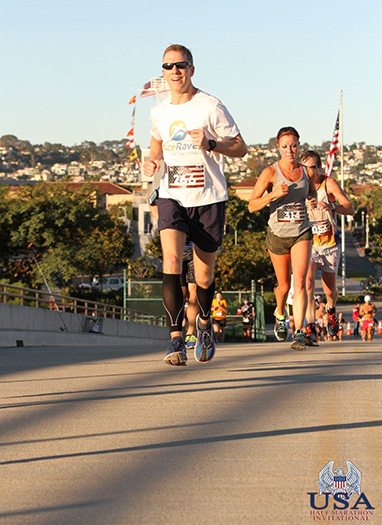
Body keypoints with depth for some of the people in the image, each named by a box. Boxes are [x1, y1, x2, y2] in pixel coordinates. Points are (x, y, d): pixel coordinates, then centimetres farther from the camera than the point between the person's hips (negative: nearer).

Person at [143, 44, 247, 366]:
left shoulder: (211, 107, -7)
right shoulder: (160, 112, 7)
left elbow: (241, 147, -3)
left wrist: (210, 144, -21)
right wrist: (152, 160, 5)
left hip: (208, 200, -2)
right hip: (172, 197, 2)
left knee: (204, 275, 6)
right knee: (171, 259, -21)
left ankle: (205, 321, 39)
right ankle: (176, 339, -23)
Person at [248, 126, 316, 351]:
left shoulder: (307, 172, 1)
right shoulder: (270, 172, -8)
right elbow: (252, 205, -9)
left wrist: (313, 200, -3)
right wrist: (274, 194, -25)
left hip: (302, 233, 1)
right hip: (278, 234, -1)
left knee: (300, 282, -16)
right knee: (284, 286, 12)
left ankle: (299, 332, -18)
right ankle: (280, 315, 45)